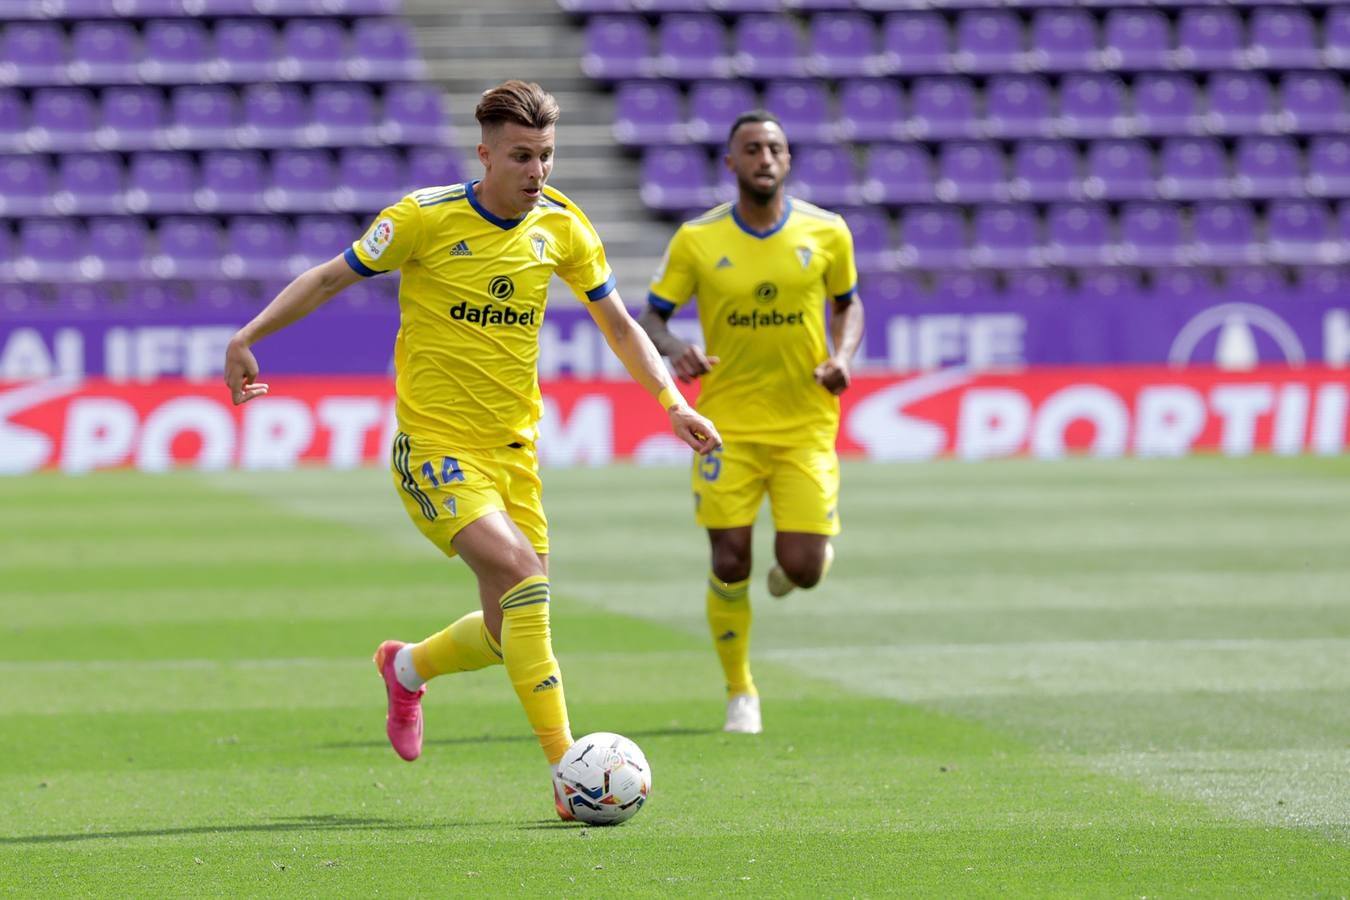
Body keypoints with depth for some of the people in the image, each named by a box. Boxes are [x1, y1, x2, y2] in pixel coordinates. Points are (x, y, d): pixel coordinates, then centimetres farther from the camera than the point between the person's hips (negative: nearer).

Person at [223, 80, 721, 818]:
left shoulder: (559, 225, 2)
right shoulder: (427, 217, -12)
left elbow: (616, 322, 14)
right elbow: (330, 277, -3)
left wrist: (672, 403, 4)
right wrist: (249, 336, -14)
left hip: (514, 449, 6)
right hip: (434, 445, -6)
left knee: (512, 631, 6)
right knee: (522, 570, -27)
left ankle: (408, 667, 40)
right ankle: (565, 767, -25)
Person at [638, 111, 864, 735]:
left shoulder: (826, 233, -1)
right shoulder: (697, 240, -4)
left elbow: (847, 303, 15)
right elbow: (649, 318, 3)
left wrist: (843, 355, -6)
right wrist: (676, 351, -20)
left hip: (806, 424, 0)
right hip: (728, 423, 0)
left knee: (801, 570, -8)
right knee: (730, 565, -3)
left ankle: (810, 551, 32)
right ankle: (740, 693, 18)